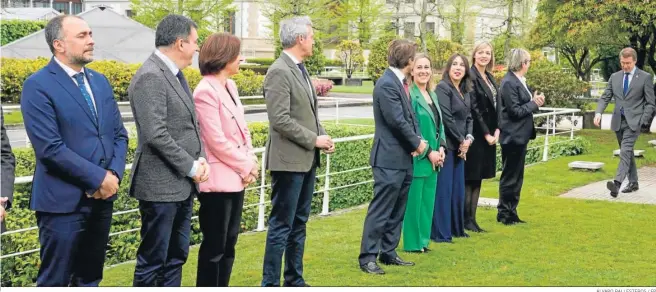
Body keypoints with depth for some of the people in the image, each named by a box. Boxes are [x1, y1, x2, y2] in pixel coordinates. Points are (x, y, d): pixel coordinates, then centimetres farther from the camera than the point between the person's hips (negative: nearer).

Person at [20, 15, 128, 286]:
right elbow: (50, 148, -18)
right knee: (55, 281, 1)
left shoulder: (100, 81, 12)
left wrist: (114, 174, -6)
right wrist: (98, 177, -16)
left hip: (102, 198, 7)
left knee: (90, 278, 14)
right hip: (63, 201, -7)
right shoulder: (38, 86, -10)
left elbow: (119, 134, 12)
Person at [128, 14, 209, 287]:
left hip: (183, 184, 9)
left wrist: (200, 158, 1)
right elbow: (156, 135, -23)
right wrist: (191, 167, -15)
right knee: (152, 261, 0)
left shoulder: (175, 74, 13)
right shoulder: (150, 77, -17)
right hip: (161, 185, -9)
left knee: (176, 256, 15)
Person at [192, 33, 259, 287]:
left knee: (228, 245, 14)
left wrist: (250, 163, 1)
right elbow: (217, 141, -19)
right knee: (214, 247, 0)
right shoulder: (206, 91, -16)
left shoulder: (230, 86, 11)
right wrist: (246, 167, -10)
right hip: (217, 180, -9)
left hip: (235, 177, 9)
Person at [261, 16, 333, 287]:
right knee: (281, 225, -4)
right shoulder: (279, 72, -15)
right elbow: (280, 120, -21)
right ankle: (270, 283, 2)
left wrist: (321, 136, 3)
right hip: (289, 160, -9)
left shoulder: (300, 69, 13)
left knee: (298, 224, 14)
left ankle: (295, 280, 23)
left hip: (306, 159, 9)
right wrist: (314, 140, -14)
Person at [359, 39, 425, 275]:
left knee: (397, 211, 14)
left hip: (404, 158, 9)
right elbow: (397, 121, -20)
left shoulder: (400, 82, 11)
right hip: (389, 159, -9)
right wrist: (417, 143, -7)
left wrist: (418, 140, -2)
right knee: (380, 210, -6)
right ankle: (367, 258, 0)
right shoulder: (387, 84, -17)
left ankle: (388, 253, 23)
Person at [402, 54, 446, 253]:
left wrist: (441, 148, 0)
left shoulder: (432, 95, 13)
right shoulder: (410, 95, -12)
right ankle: (412, 243, 7)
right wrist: (428, 152, -16)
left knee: (428, 200, 12)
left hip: (433, 158, 8)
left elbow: (439, 124, 16)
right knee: (414, 199, -1)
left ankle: (423, 240, 20)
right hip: (417, 157, -8)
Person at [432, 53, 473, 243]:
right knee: (443, 189, -4)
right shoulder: (443, 88, -11)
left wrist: (468, 138, -4)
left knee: (458, 190, 12)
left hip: (460, 146, 8)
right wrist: (461, 141, -10)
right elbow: (446, 118, -16)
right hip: (446, 145, -8)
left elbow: (468, 117, 13)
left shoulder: (465, 91, 13)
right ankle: (440, 233, 2)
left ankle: (456, 228, 22)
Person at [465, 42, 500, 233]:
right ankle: (466, 220, 2)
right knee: (470, 178, -3)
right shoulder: (471, 76, -11)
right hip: (475, 134, -8)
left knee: (478, 178, 10)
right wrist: (486, 133, -14)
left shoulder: (490, 78, 14)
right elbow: (473, 108, -15)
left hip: (488, 134, 8)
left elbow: (495, 106, 13)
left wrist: (496, 131, 0)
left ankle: (472, 219, 14)